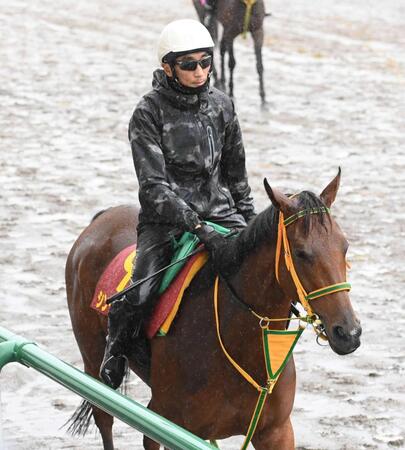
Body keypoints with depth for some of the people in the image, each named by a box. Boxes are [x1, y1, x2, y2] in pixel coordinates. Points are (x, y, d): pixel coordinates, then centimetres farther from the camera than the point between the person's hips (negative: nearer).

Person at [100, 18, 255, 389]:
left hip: (219, 212, 4)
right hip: (165, 220, -4)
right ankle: (112, 365, 0)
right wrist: (196, 226, -26)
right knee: (137, 296, -25)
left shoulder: (221, 106, 7)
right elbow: (153, 185, -15)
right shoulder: (149, 113, -8)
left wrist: (252, 224, 17)